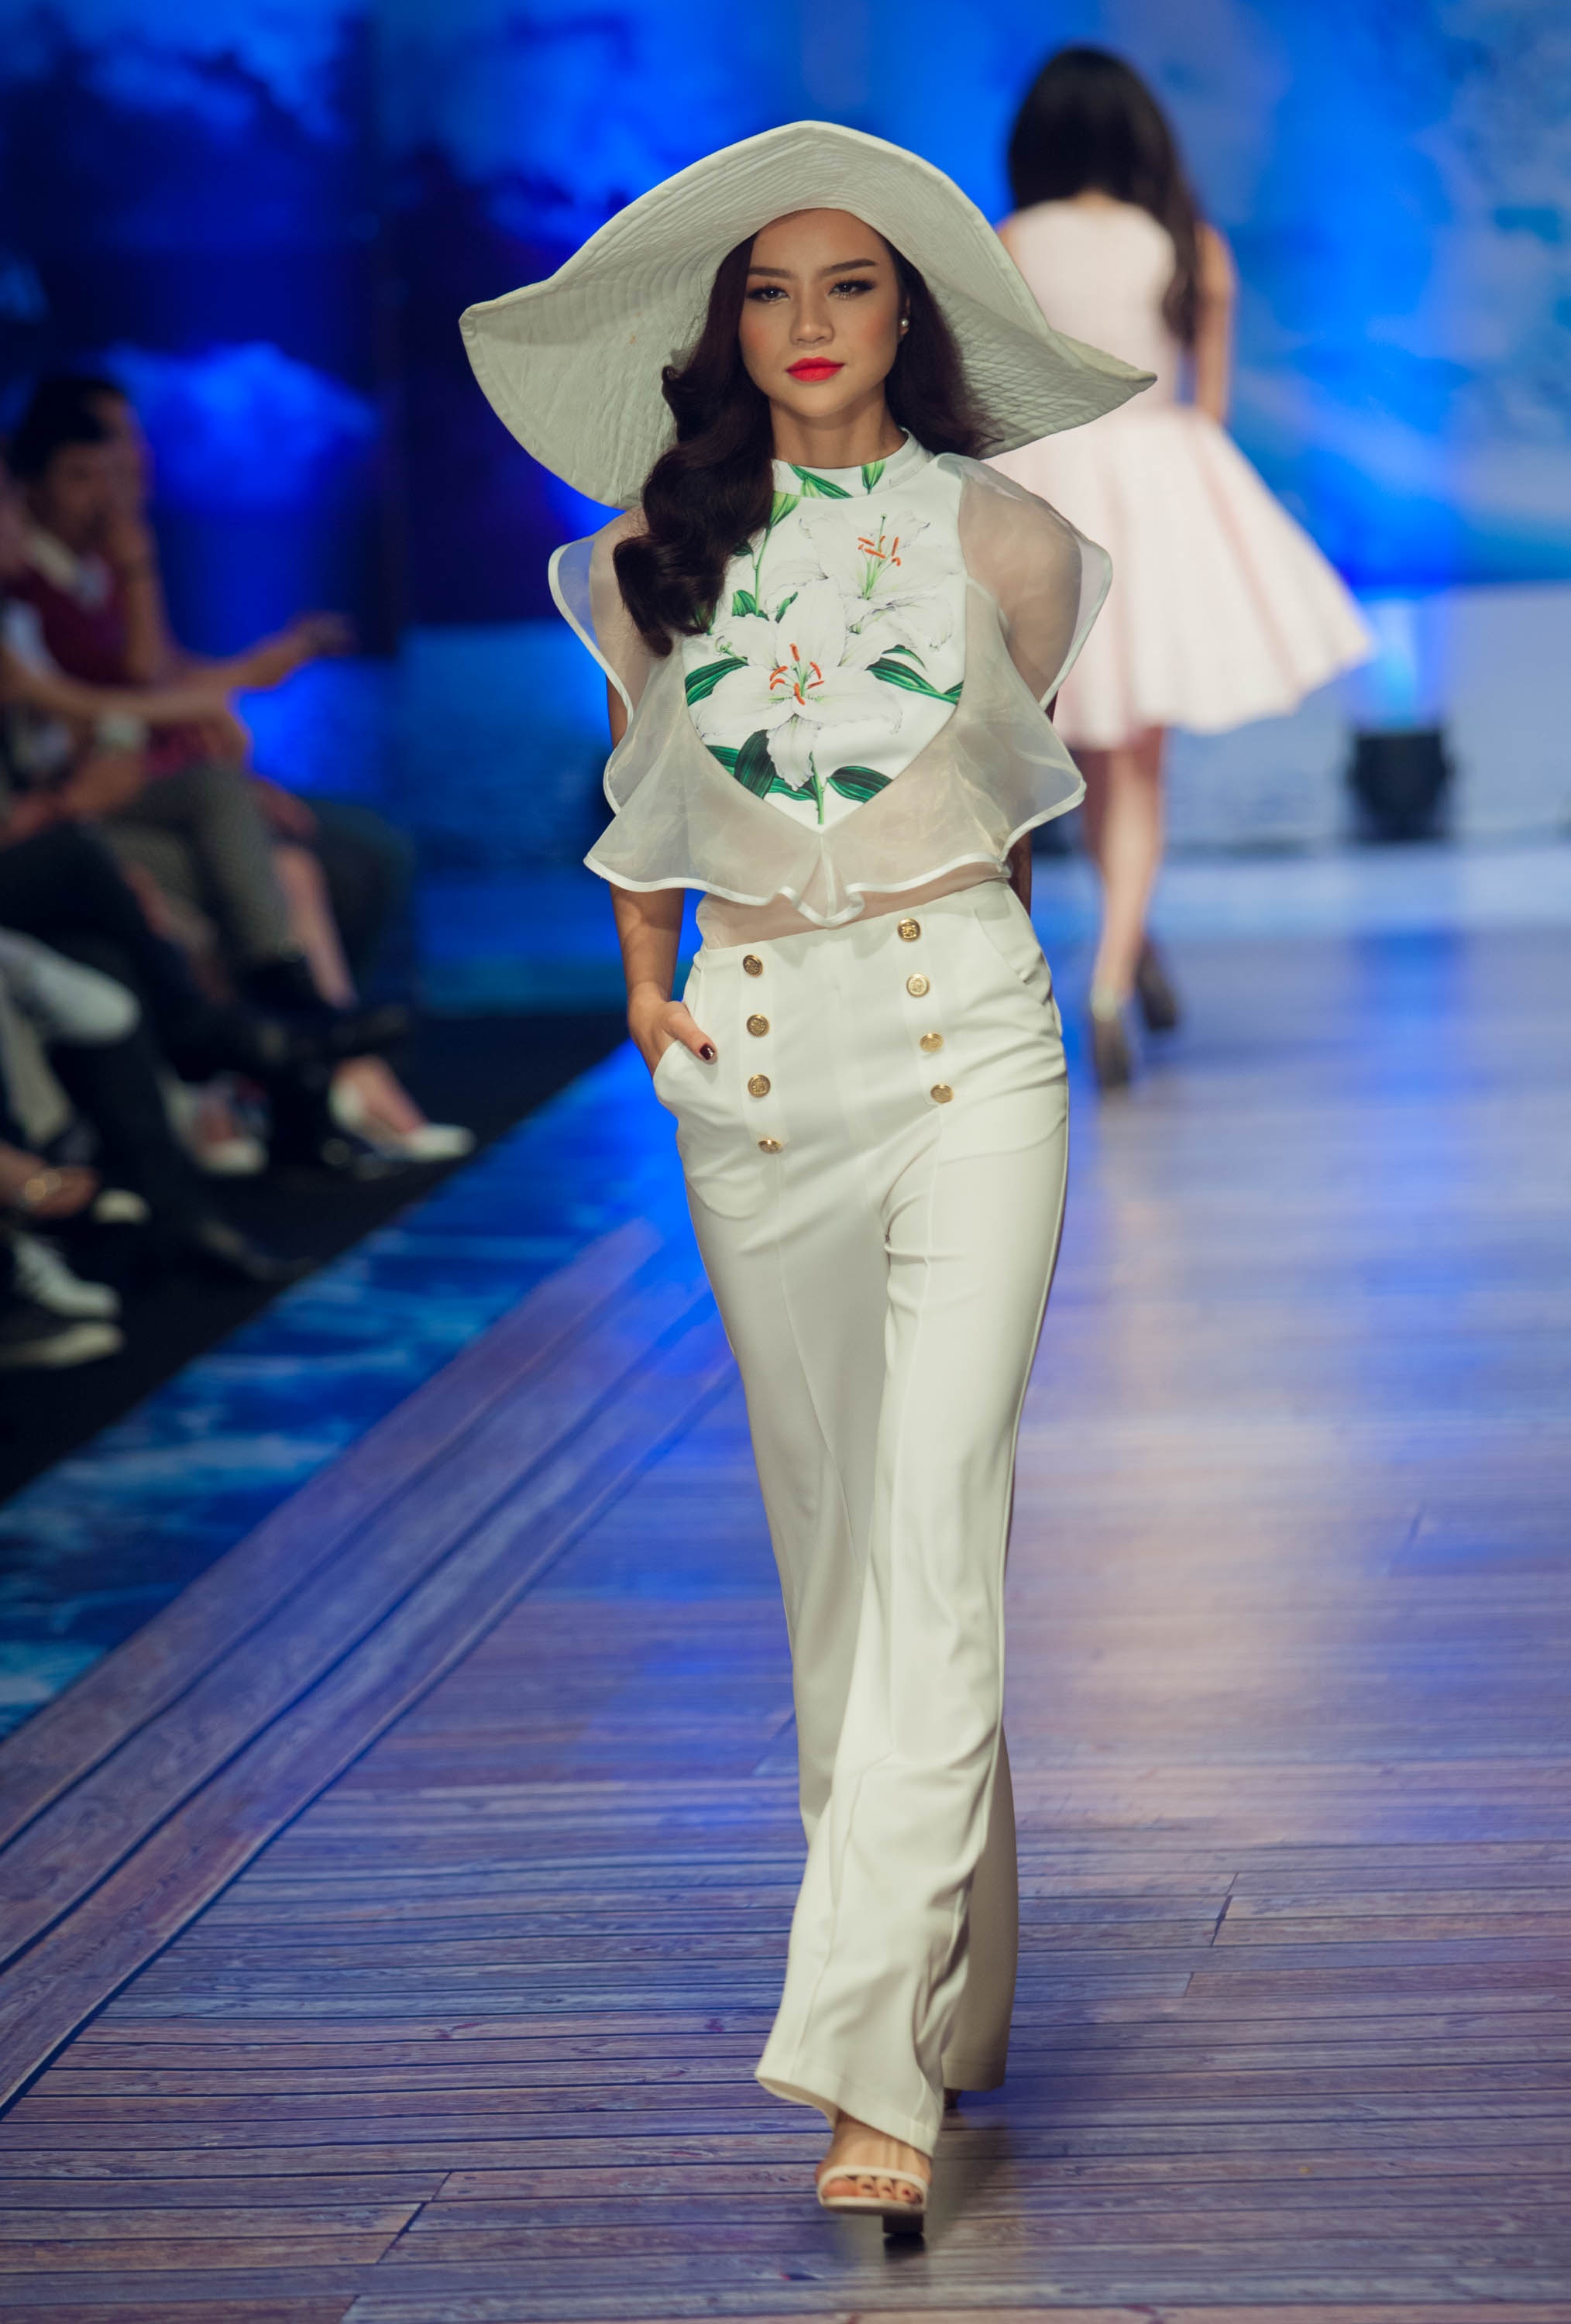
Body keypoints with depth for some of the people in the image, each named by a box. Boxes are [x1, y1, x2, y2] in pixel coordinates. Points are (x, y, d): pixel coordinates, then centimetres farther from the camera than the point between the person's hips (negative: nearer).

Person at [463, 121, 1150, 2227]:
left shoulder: (1004, 545, 0)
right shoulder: (655, 558, 5)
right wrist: (645, 986, 15)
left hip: (966, 1034, -3)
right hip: (754, 1051, 3)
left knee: (938, 1503, -14)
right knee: (825, 1516, 8)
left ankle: (872, 2051, -19)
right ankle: (948, 1988, 22)